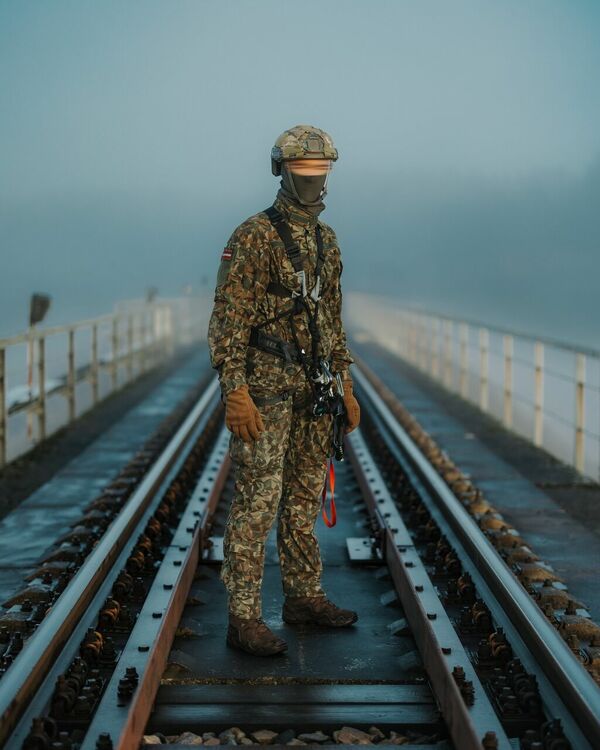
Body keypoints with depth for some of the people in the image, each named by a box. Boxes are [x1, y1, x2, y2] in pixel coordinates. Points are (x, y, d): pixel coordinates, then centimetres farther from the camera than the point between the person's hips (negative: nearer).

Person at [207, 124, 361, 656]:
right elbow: (228, 319, -15)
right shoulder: (253, 237, -11)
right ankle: (244, 618, -2)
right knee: (258, 498, -7)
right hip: (263, 385, -8)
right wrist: (234, 391, -23)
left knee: (305, 494, 13)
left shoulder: (326, 241, 13)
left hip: (311, 386, 8)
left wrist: (346, 387, 15)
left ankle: (304, 597, 25)